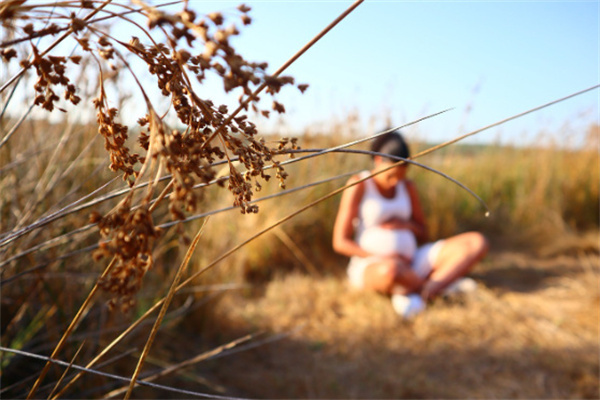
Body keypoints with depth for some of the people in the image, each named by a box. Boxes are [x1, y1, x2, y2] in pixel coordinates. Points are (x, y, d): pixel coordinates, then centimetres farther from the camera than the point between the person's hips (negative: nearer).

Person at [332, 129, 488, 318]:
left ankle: (416, 293, -28)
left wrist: (407, 224, -6)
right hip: (372, 268, -6)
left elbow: (423, 234, 18)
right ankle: (443, 283, -13)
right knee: (390, 271, -46)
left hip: (409, 265, 6)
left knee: (477, 242, -11)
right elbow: (340, 242, -9)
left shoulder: (408, 186, 12)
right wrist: (383, 259, -18)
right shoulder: (358, 185, -6)